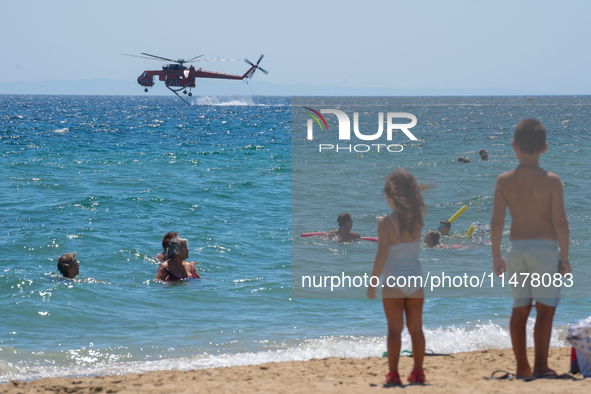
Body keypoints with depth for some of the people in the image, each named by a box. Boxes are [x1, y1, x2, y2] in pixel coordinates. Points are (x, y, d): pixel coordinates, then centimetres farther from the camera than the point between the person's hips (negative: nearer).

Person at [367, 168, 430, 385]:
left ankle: (393, 373, 3)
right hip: (415, 279, 4)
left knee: (394, 328, 3)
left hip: (393, 282, -4)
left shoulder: (385, 223, -16)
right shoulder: (417, 219, -4)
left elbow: (382, 255, -19)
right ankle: (418, 371, 17)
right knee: (416, 328, 12)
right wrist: (415, 187, 14)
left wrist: (373, 282, -12)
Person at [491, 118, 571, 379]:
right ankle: (541, 366, -8)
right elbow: (560, 222, -10)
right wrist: (565, 257, 0)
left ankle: (522, 367, 16)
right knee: (545, 309, -1)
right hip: (545, 248, -4)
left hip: (517, 248, 4)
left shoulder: (504, 181, -2)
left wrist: (496, 256, 9)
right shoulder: (551, 181, -10)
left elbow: (496, 222, -1)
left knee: (520, 309, 12)